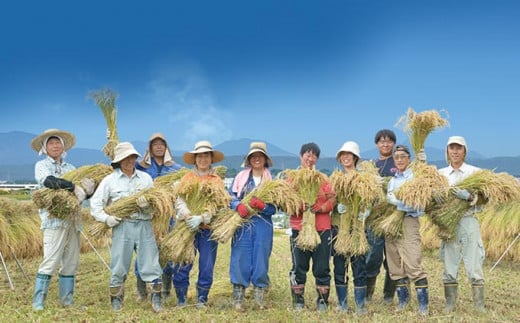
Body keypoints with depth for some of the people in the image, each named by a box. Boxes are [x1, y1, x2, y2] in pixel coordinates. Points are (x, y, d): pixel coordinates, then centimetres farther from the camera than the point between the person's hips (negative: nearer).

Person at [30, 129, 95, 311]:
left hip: (73, 221, 5)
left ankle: (67, 300, 15)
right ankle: (38, 302, -3)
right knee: (51, 261, -10)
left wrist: (88, 190, -11)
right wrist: (73, 187, -25)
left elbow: (81, 190, 13)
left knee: (71, 262, 7)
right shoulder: (41, 165, 5)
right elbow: (48, 180, -18)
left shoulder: (70, 168, 18)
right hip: (54, 219, -5)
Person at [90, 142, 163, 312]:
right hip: (122, 226, -1)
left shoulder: (145, 178, 11)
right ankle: (116, 299, 17)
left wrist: (148, 204, -14)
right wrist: (106, 218, -9)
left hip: (144, 224, 1)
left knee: (150, 261, 2)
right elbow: (95, 203, 4)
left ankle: (156, 298, 11)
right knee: (119, 263, 3)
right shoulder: (110, 180, 6)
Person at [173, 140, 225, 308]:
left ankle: (202, 299, 18)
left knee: (207, 267, 3)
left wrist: (201, 218, -19)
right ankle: (181, 299, 12)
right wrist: (187, 216, -23)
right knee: (182, 265, -3)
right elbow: (179, 200, -4)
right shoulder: (186, 177, 7)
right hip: (187, 227, 0)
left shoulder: (217, 180, 7)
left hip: (209, 228, 1)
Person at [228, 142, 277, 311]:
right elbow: (230, 196, 2)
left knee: (261, 259, 3)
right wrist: (238, 206, -17)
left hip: (263, 224, 0)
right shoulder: (240, 177, 8)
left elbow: (274, 207, -1)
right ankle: (238, 299, 6)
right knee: (240, 259, -2)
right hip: (242, 223, 0)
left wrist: (261, 205, -19)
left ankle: (259, 297, 15)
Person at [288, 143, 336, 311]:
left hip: (322, 229, 1)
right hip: (299, 227, -1)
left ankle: (323, 302, 14)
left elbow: (333, 198, 4)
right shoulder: (292, 178, 7)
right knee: (299, 267, 2)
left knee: (322, 268, 3)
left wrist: (322, 207, -13)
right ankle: (298, 302, 13)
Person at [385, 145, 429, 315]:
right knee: (395, 265, 8)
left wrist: (395, 200, -14)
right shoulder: (390, 180, 18)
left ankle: (423, 304, -6)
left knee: (413, 264, -12)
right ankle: (403, 298, 21)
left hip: (408, 221, -6)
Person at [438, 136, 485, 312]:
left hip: (469, 221, -2)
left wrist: (468, 196, -23)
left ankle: (479, 307, 5)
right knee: (449, 267, 5)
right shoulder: (441, 173, 11)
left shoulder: (475, 171, 3)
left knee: (474, 267, -2)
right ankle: (450, 304, 15)